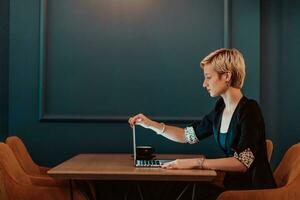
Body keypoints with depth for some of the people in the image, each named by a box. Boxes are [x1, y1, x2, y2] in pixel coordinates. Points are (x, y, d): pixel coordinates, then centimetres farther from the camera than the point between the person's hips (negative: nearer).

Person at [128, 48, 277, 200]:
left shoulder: (249, 110, -16)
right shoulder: (220, 108, 6)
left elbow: (243, 163, -24)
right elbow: (188, 135, 15)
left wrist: (196, 162, -28)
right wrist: (151, 124, 6)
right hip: (232, 185, 6)